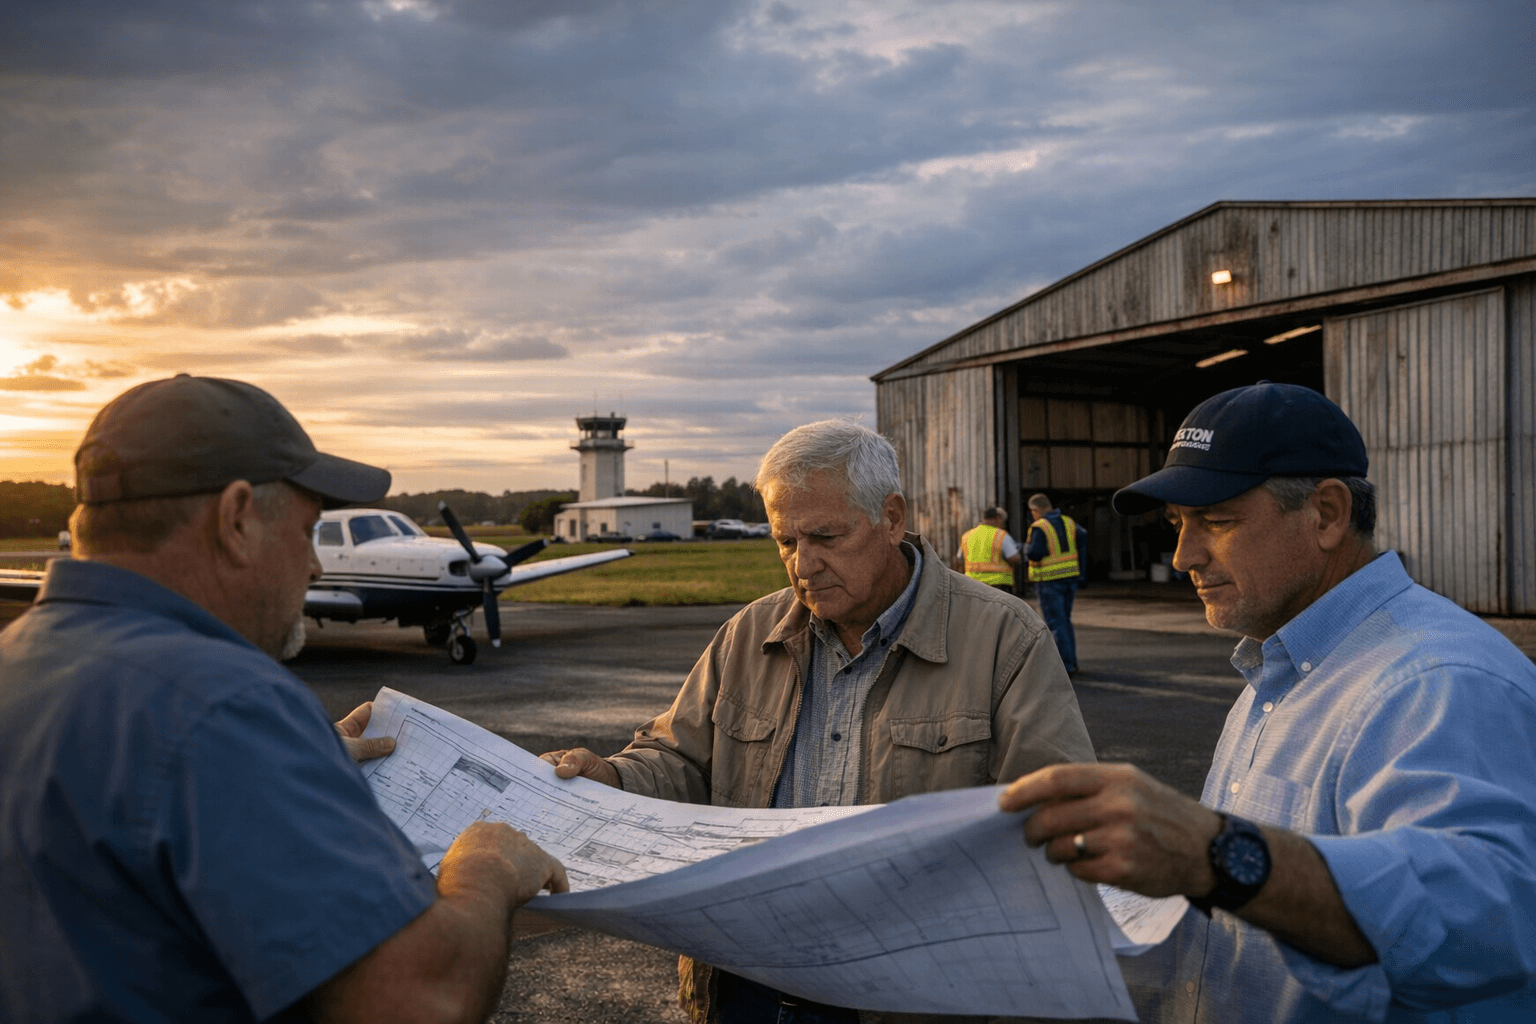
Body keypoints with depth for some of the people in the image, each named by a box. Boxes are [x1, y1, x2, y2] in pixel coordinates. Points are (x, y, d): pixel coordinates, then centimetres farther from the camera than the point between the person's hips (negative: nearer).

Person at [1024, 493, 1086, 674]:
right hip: (1070, 578, 7)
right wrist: (1065, 552, 6)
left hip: (1049, 581, -7)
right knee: (1065, 620, 17)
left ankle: (1066, 663, -4)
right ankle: (1071, 661, 19)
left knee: (1055, 622, -2)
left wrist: (1027, 550, 1)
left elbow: (1035, 554, -21)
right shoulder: (1068, 522, 6)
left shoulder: (1039, 527, -14)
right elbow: (1083, 537, -6)